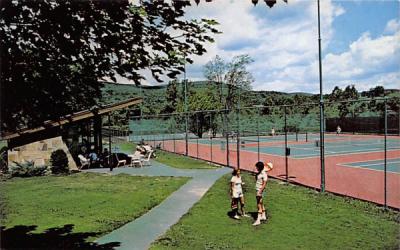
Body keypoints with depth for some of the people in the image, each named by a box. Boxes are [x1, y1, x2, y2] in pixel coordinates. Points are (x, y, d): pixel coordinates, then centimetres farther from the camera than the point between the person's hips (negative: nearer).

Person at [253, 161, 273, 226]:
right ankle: (263, 216, 34)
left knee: (259, 205, -9)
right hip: (257, 190, 9)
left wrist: (260, 192, -25)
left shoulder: (264, 174, -18)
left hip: (260, 190, -9)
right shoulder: (258, 173, 8)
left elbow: (264, 184, -22)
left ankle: (258, 220, -9)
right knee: (261, 204, 20)